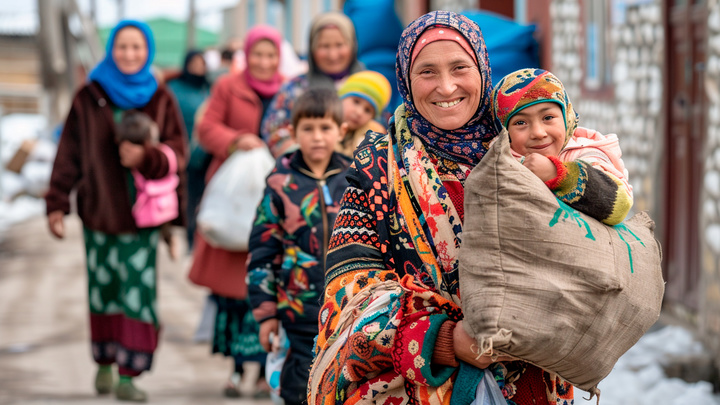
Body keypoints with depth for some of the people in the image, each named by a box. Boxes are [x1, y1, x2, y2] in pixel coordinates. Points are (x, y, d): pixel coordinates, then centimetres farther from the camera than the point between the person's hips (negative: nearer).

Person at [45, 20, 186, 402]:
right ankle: (105, 363, 22)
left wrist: (145, 157, -19)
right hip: (99, 212, 1)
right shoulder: (88, 98, 3)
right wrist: (57, 203, 0)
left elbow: (178, 152, 1)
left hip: (143, 213, 0)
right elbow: (68, 155, 4)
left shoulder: (161, 99, 4)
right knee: (103, 290, 5)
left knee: (139, 292, -8)